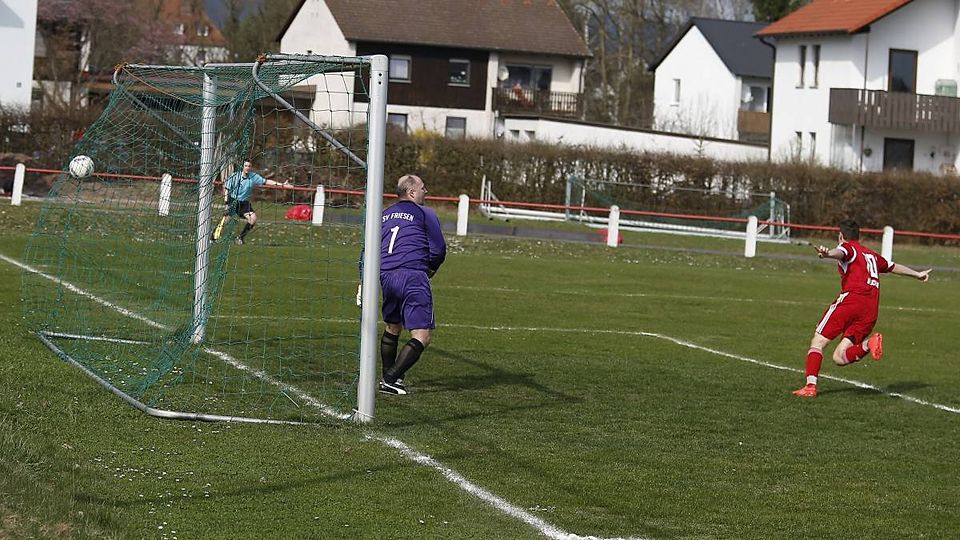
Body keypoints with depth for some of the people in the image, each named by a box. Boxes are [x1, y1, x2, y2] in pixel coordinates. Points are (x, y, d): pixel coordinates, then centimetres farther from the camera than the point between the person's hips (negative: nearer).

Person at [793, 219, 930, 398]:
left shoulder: (848, 247, 9)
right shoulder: (872, 254, 30)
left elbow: (841, 253, -17)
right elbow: (894, 267, 47)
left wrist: (827, 254, -41)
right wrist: (917, 274, 65)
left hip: (851, 298, -6)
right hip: (871, 310, 6)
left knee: (817, 342, -1)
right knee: (839, 357, 1)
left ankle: (810, 386, -16)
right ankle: (869, 343, -24)